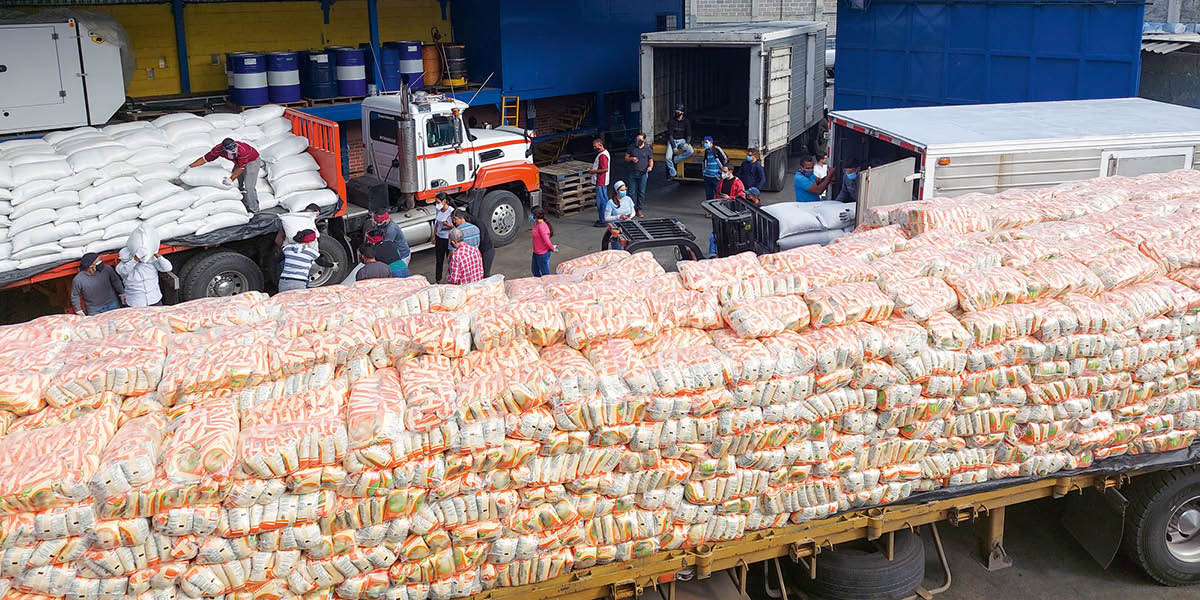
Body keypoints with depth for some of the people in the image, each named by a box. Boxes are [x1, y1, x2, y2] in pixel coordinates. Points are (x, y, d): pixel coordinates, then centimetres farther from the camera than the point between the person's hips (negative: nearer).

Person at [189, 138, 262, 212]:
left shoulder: (243, 150, -40)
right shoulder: (219, 149, -24)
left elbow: (240, 168, -31)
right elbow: (204, 159, -14)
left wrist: (231, 179, -40)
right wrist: (190, 166, -17)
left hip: (252, 161, -6)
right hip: (239, 162, 6)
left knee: (249, 187, -13)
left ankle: (253, 210, -2)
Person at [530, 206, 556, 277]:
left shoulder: (542, 227, -28)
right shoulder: (536, 224, 1)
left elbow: (546, 240, -28)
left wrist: (552, 248, -12)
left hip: (543, 254, -10)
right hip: (536, 253, 10)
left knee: (545, 274, 5)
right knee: (535, 270, 24)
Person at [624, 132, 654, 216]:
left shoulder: (647, 148, 2)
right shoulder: (631, 147, 4)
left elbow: (651, 160, 8)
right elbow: (626, 158, 9)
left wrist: (650, 166, -13)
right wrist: (631, 158, -13)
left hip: (643, 173, -1)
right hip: (633, 173, 1)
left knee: (641, 192, 4)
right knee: (632, 192, 0)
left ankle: (639, 210, 12)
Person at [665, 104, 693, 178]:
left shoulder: (686, 121, -1)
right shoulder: (671, 121, -6)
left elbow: (689, 135, 1)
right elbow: (670, 135, -9)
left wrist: (687, 143, -20)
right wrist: (674, 147, -19)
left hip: (682, 140, 1)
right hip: (672, 141, -1)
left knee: (690, 151, -29)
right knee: (668, 158, -23)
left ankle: (675, 160, -13)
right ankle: (672, 175, -5)